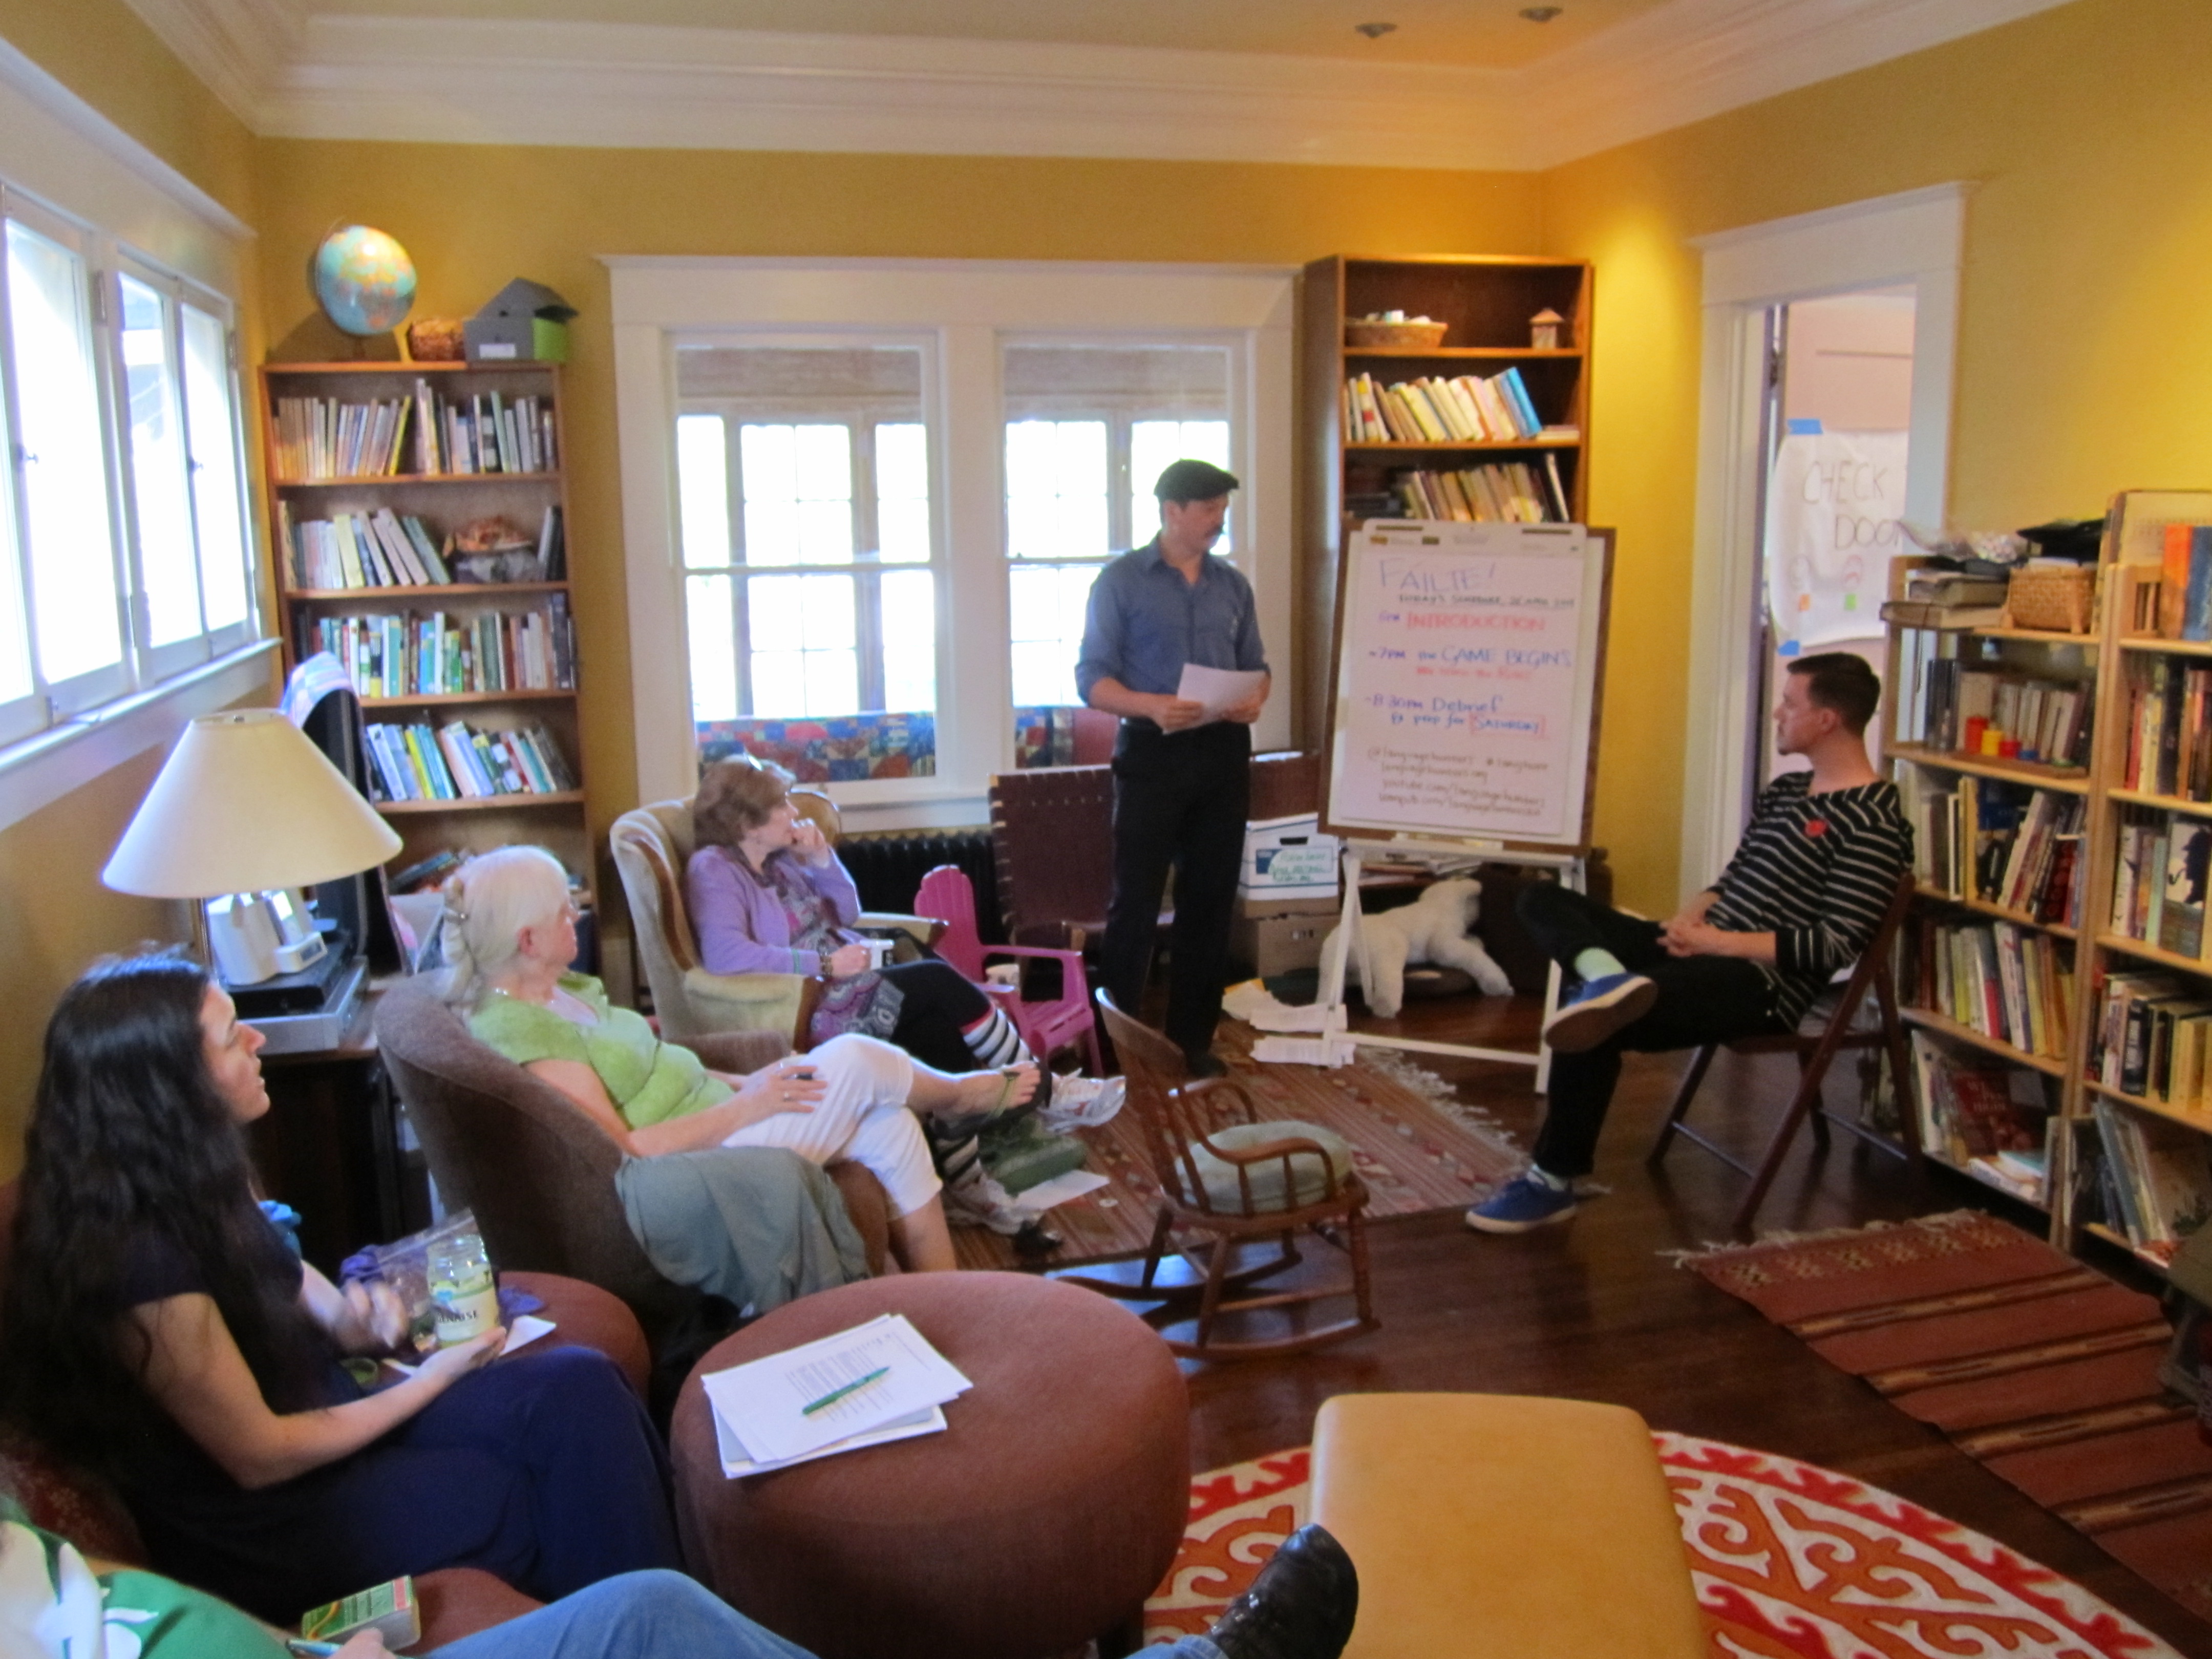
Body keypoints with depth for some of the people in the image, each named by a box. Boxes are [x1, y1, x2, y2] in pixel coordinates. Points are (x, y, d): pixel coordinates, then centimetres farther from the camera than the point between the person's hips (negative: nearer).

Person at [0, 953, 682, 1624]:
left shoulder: (193, 1186, -3)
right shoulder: (138, 1259, -29)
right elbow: (260, 1456, -19)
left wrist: (346, 1317, -3)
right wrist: (432, 1382, -10)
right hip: (262, 1528, -7)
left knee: (579, 1384, -11)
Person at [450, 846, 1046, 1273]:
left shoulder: (565, 990, 9)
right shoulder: (519, 1033, -22)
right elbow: (623, 1151, -25)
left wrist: (744, 1083, 5)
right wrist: (744, 1107, -19)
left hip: (720, 1121, 10)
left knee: (890, 1125, -2)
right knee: (857, 1059, -13)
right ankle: (962, 1095, 20)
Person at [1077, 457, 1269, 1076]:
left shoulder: (1233, 584, 11)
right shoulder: (1122, 581, -3)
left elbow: (1255, 664, 16)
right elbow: (1092, 677, -8)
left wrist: (1256, 698, -8)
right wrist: (1152, 706, -25)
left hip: (1223, 753, 5)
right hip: (1153, 752, -5)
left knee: (1211, 899, 9)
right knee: (1135, 902, -2)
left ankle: (1193, 1038, 21)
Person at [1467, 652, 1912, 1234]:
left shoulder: (1874, 825, -12)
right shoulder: (1785, 790, 16)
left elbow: (1838, 946, -17)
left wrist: (1719, 942, -20)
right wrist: (1691, 917, -3)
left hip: (1763, 985, -9)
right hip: (1707, 950, 9)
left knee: (1593, 1028, -29)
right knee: (1542, 901, -1)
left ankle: (1553, 1183, -12)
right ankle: (1610, 977, -31)